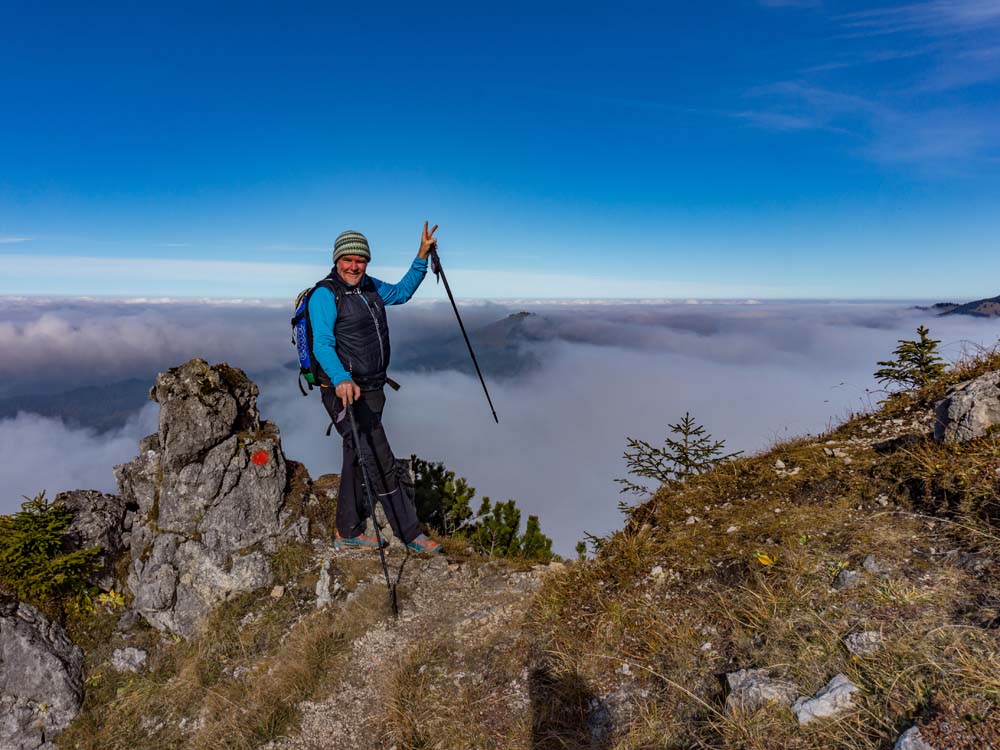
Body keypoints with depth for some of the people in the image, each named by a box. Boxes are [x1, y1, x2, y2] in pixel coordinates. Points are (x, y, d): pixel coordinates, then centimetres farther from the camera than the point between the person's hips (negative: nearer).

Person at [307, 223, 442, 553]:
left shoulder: (370, 287, 11)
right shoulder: (325, 294, -13)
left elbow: (401, 292, 27)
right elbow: (322, 344, -24)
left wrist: (422, 256, 19)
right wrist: (341, 380, -40)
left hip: (371, 390, 9)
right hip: (344, 391, -9)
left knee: (358, 460, 16)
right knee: (381, 463, -5)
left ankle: (347, 532, 31)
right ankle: (410, 533, 8)